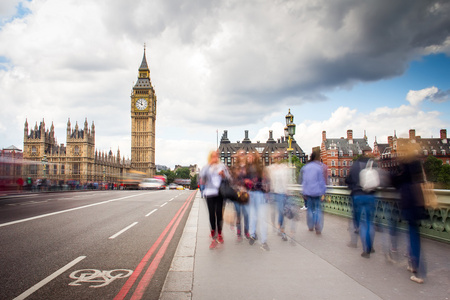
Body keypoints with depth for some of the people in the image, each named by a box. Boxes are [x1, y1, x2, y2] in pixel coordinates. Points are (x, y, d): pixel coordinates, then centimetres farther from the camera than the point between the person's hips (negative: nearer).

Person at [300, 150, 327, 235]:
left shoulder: (305, 167, 6)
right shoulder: (321, 167, -8)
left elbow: (303, 180, 9)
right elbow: (322, 181, -7)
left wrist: (304, 192, 15)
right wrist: (323, 193, -3)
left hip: (307, 192, 4)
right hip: (317, 192, -4)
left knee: (310, 209, 13)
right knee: (318, 209, 1)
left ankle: (310, 227, 21)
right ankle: (318, 229, -2)